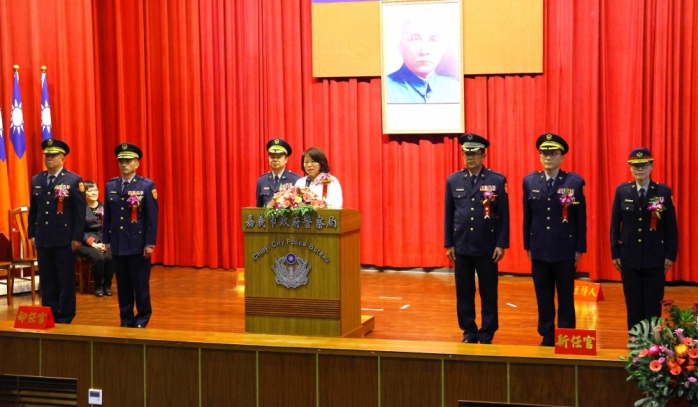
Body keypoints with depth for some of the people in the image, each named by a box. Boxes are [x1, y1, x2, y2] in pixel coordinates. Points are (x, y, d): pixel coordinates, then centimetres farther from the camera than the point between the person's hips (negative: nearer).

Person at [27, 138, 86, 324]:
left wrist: (77, 237, -10)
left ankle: (65, 318, 11)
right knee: (47, 280, 10)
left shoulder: (74, 180, -4)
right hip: (42, 238, 4)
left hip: (64, 239, -4)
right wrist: (32, 234, 9)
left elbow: (80, 212, -6)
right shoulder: (36, 180, 10)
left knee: (66, 281, 2)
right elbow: (33, 209, 13)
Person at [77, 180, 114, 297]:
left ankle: (107, 285, -5)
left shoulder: (104, 207, 10)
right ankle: (98, 286, -8)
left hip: (103, 241, 4)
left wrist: (106, 242, -10)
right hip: (86, 242, -3)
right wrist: (93, 243, -17)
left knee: (110, 257, -27)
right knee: (98, 257, -31)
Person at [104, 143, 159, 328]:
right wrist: (107, 240, 7)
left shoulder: (147, 186, -5)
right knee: (122, 284, 9)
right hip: (118, 243, 4)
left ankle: (142, 318, 15)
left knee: (140, 284, 2)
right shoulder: (111, 185, 7)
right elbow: (107, 215, 10)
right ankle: (126, 319, 19)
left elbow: (152, 217, -7)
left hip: (138, 244, -4)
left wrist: (149, 243, -11)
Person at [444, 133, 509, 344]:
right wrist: (448, 244, 4)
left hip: (487, 247, -2)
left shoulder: (497, 180, -3)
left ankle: (487, 335, 14)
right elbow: (448, 214, 7)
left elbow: (503, 215, -2)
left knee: (488, 293, 4)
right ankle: (469, 333, 20)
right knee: (464, 293, 8)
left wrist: (501, 244, -7)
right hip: (461, 246, 2)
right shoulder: (453, 180, 4)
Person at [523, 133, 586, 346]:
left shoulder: (575, 182, -5)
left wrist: (579, 248, -4)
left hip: (565, 250, -2)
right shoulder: (530, 181, 3)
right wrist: (528, 245, 7)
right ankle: (547, 336, 20)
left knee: (565, 297, 6)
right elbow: (527, 216, 7)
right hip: (539, 249, 2)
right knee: (543, 297, 9)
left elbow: (581, 218, -3)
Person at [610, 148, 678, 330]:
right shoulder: (622, 191, 2)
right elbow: (615, 225, 4)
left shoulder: (664, 192, -1)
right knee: (633, 305, 7)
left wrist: (670, 255, -3)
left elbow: (671, 227, 1)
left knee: (653, 306, 3)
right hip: (629, 258, 1)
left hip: (655, 258, -1)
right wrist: (615, 253, 1)